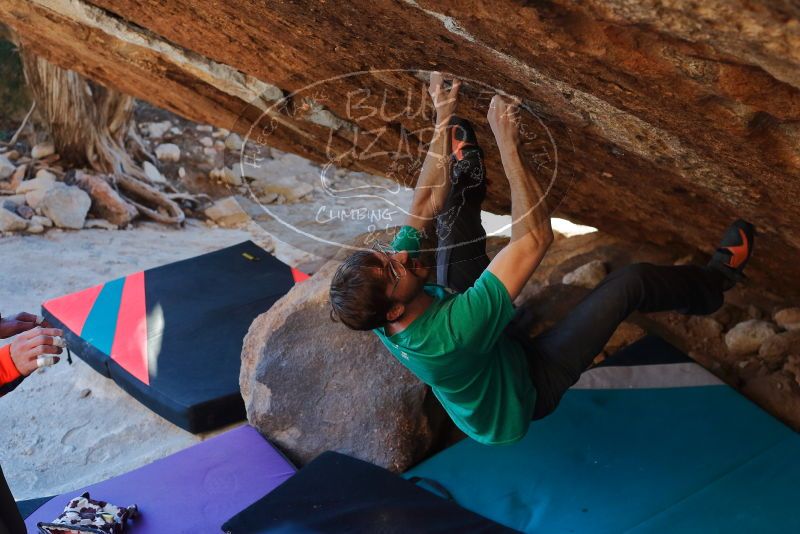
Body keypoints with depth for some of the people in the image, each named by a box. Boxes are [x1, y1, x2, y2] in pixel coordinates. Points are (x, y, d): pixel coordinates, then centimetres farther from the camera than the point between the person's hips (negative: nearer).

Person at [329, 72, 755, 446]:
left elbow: (424, 207, -15)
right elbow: (535, 237, -45)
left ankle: (466, 179, 32)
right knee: (629, 282, -9)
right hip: (526, 390, -6)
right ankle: (711, 285, 23)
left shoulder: (381, 315, -26)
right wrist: (508, 146, -44)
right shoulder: (448, 335, -48)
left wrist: (443, 122, -15)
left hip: (483, 352, 6)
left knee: (450, 212, -2)